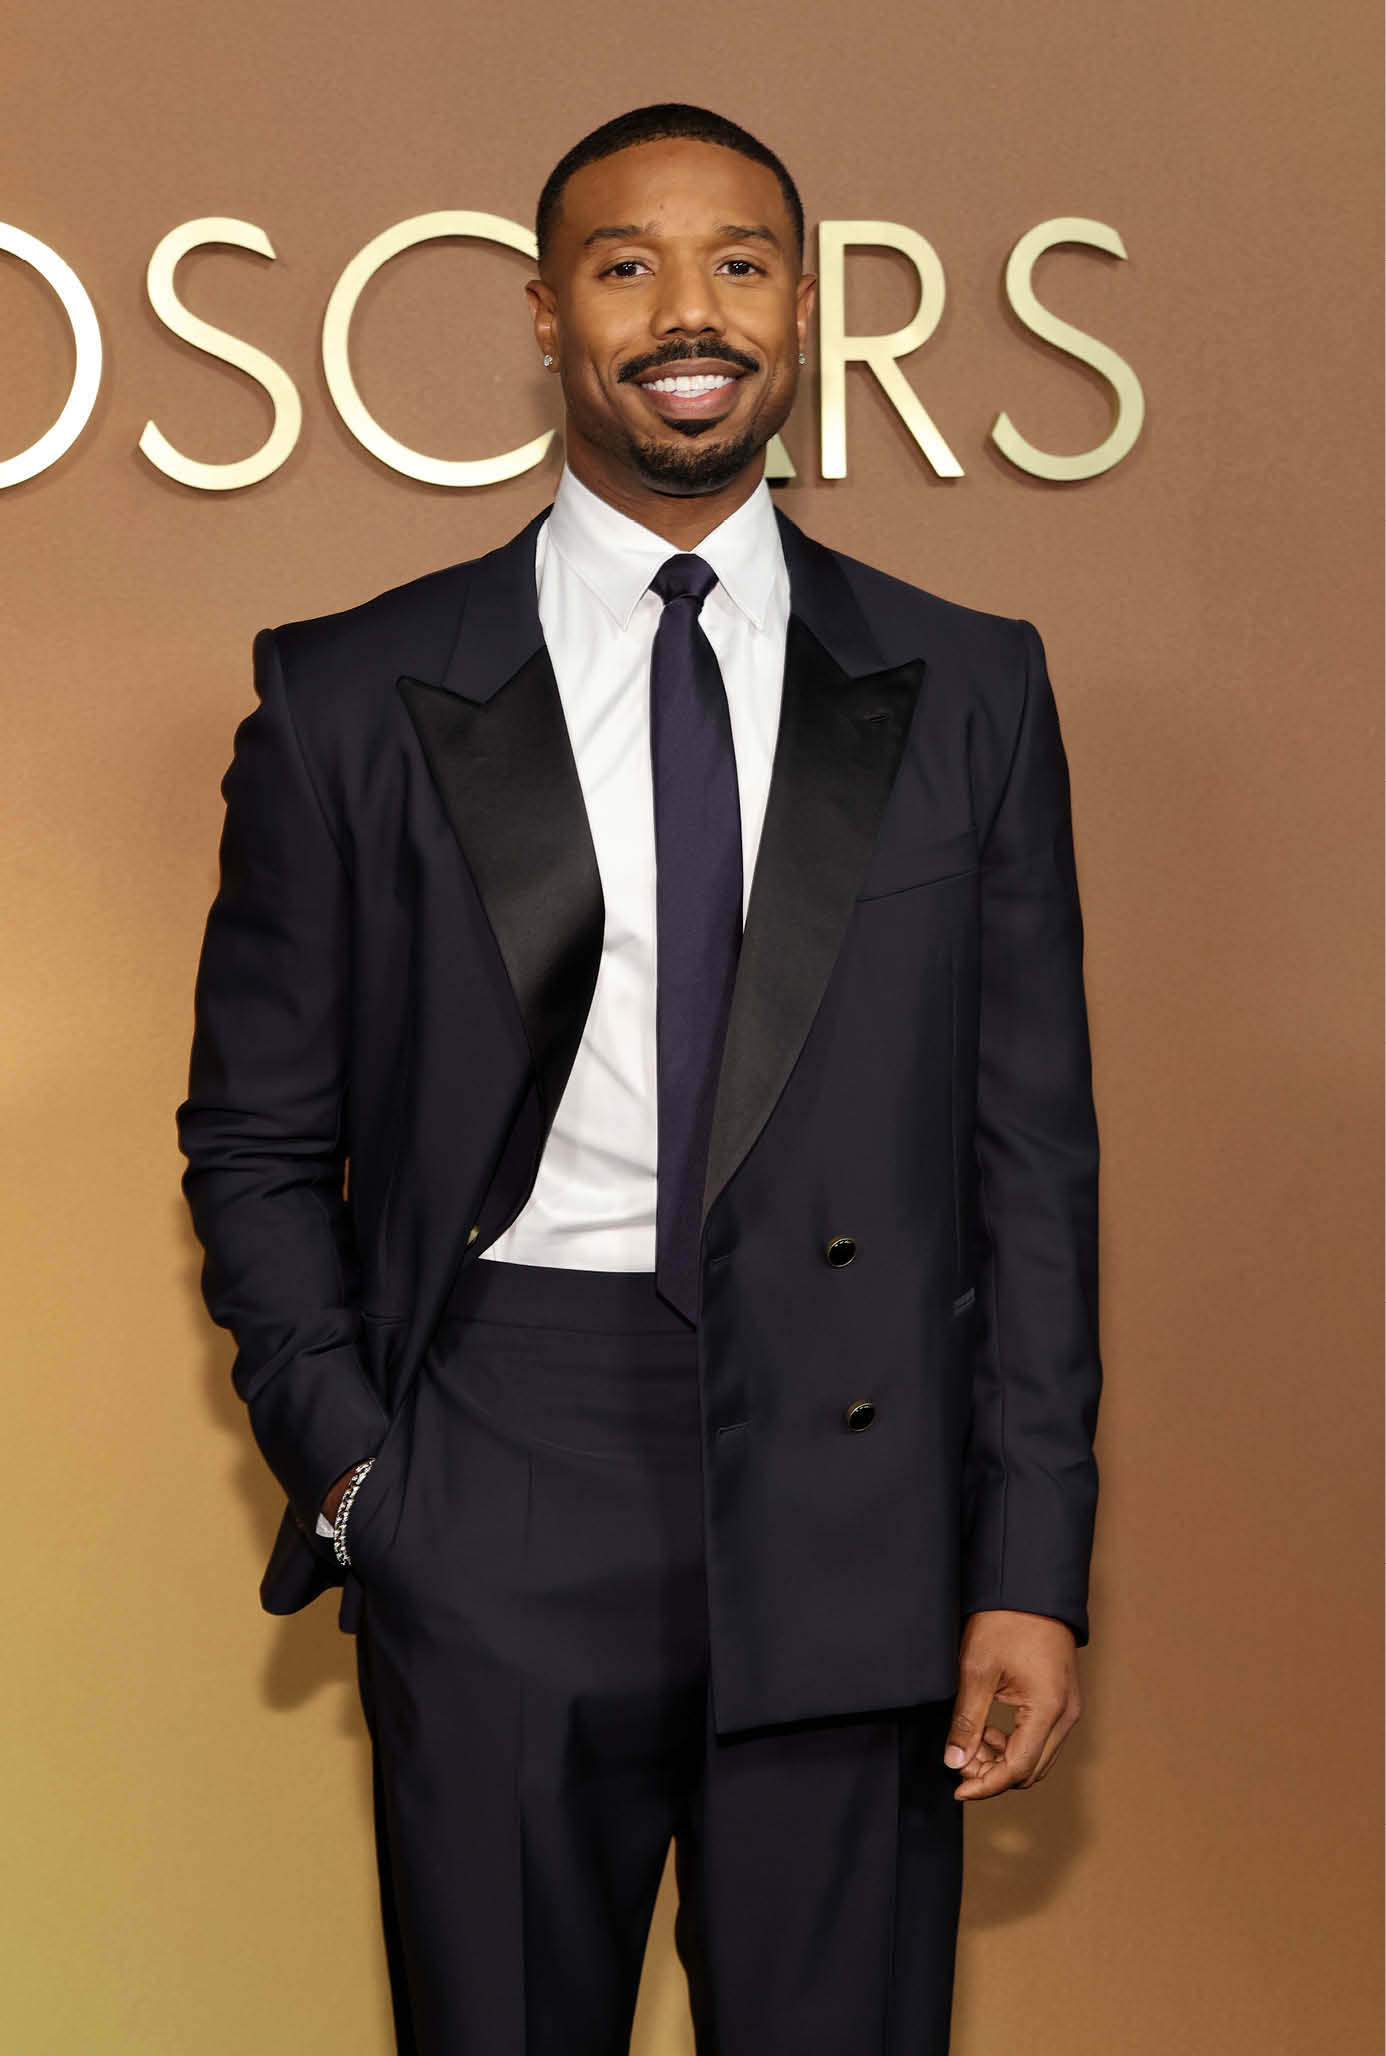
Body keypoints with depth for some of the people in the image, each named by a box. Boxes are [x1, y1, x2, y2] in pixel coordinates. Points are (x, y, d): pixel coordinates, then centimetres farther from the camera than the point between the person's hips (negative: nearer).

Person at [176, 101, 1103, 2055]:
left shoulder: (967, 691, 5)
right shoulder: (355, 699, 3)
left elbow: (1032, 1149, 4)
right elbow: (255, 1140, 7)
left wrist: (1035, 1569, -1)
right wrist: (350, 1472, -4)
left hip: (858, 1522, 1)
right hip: (494, 1524, 0)